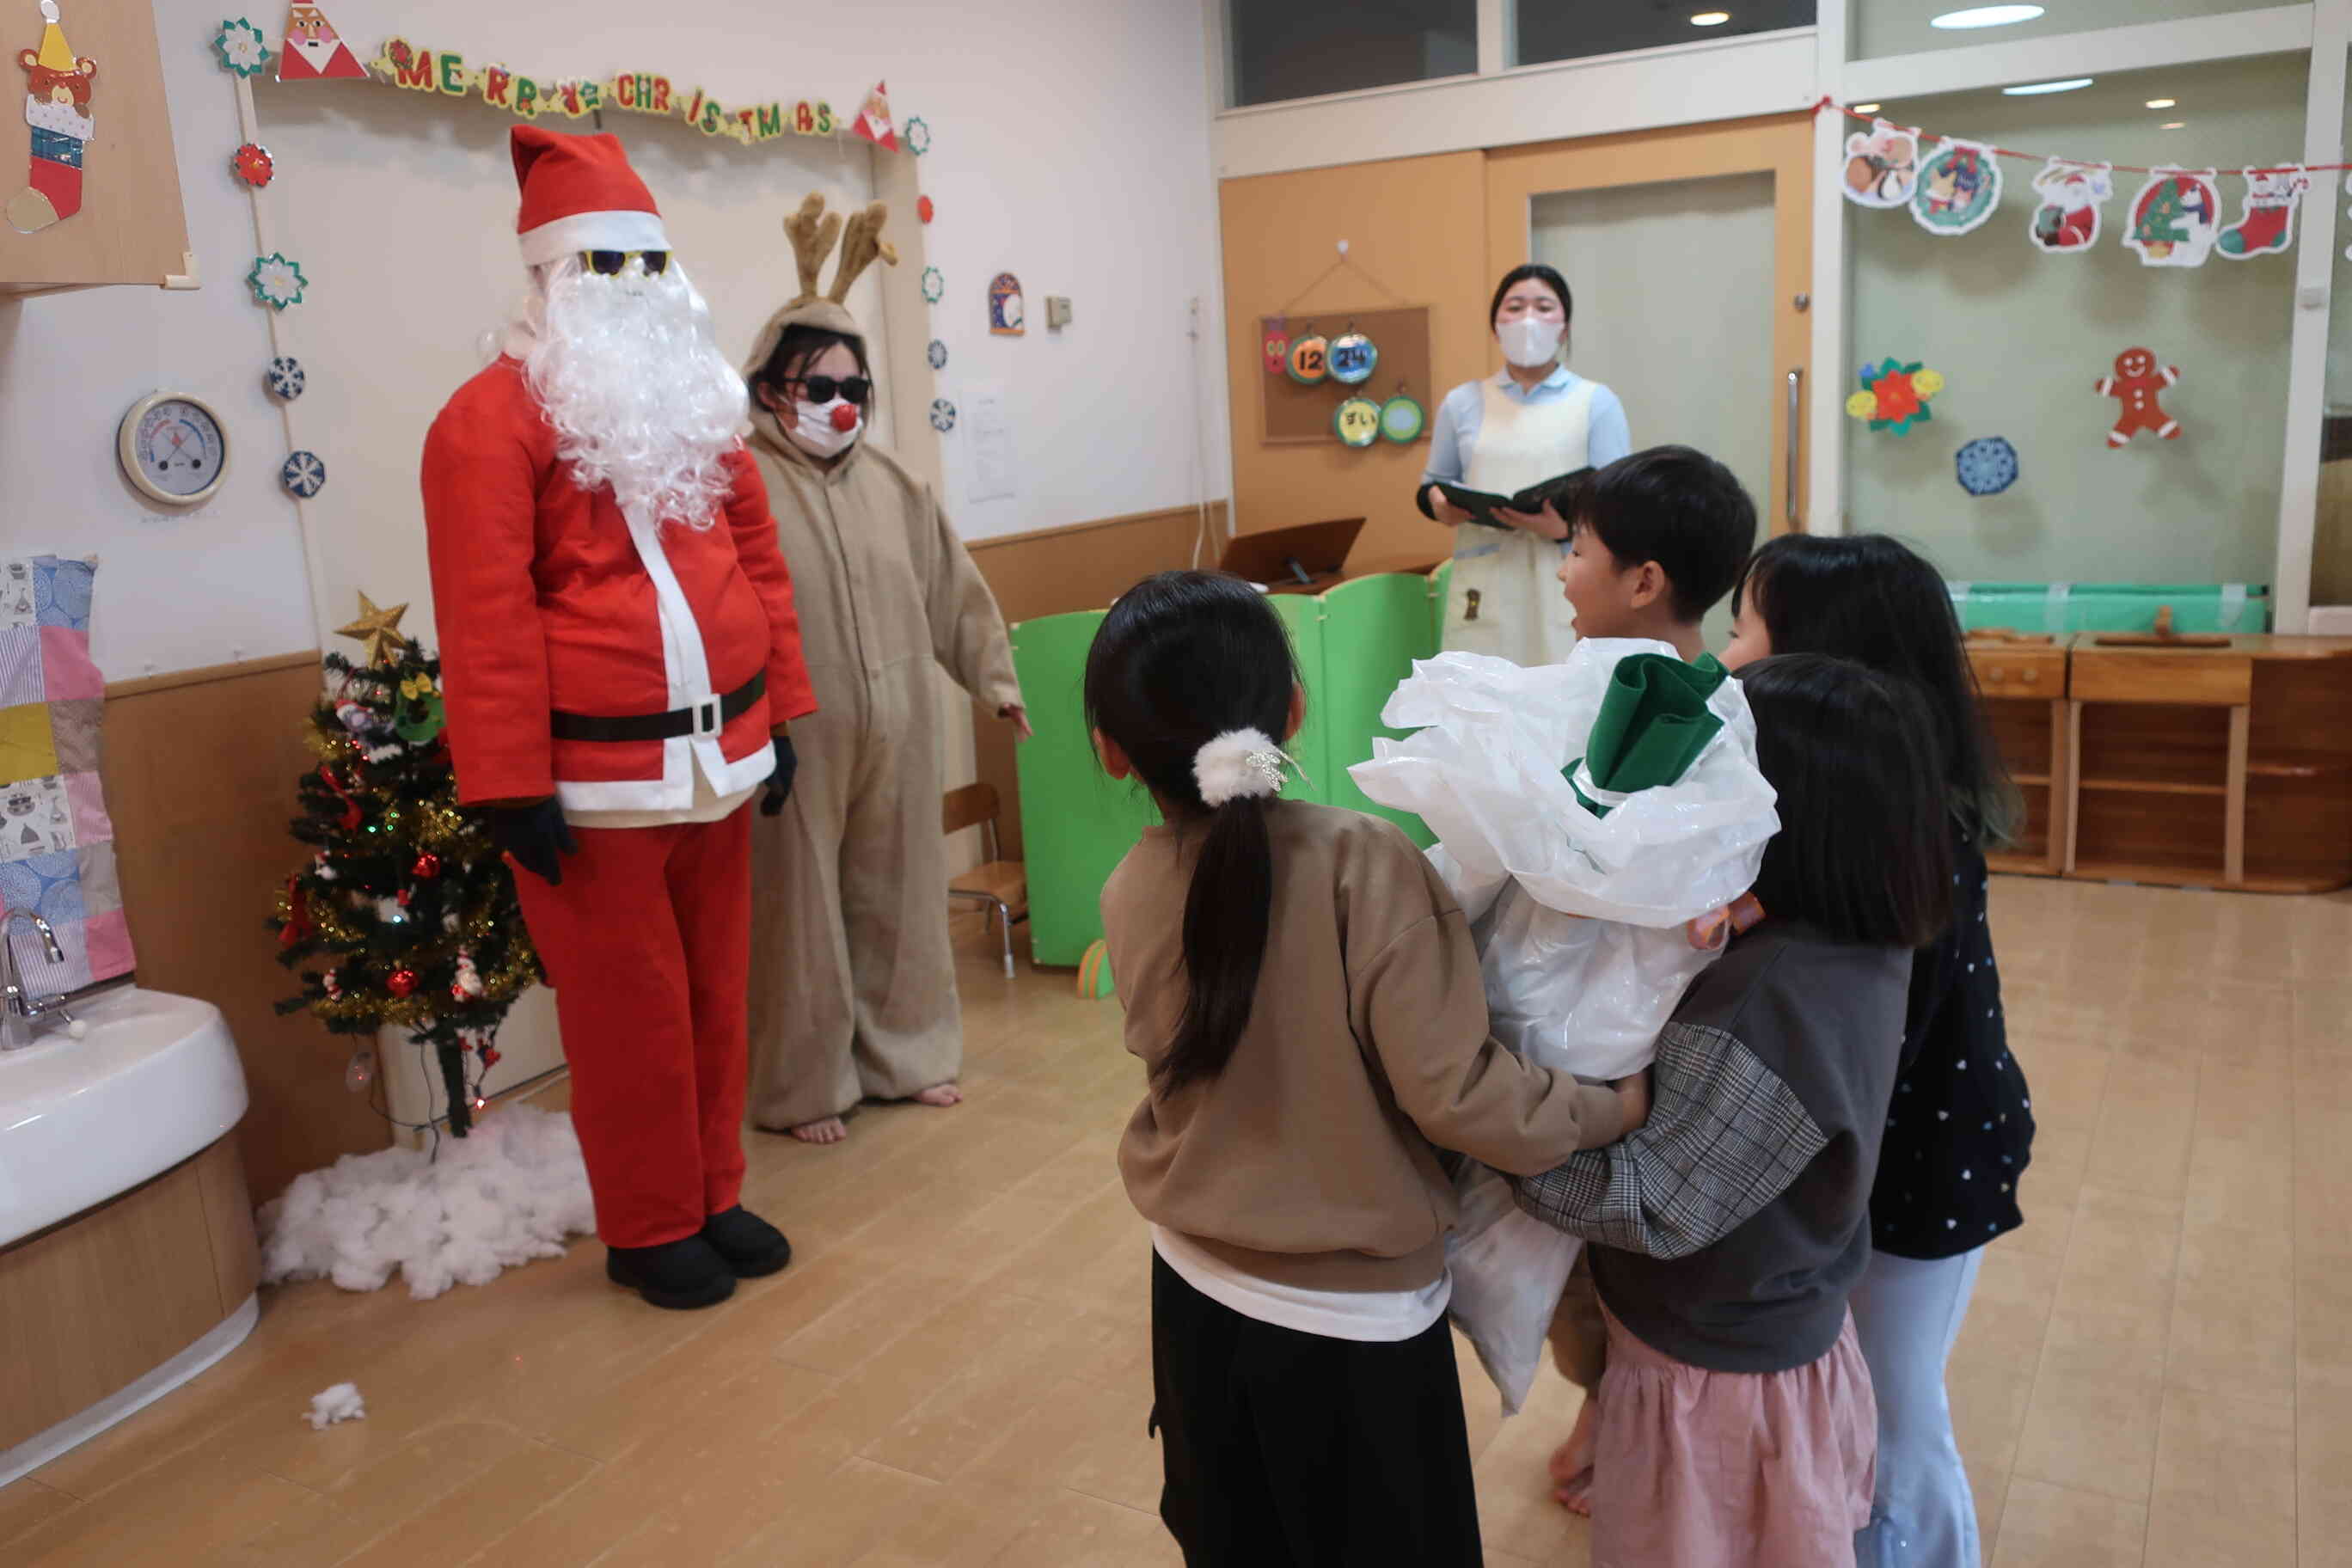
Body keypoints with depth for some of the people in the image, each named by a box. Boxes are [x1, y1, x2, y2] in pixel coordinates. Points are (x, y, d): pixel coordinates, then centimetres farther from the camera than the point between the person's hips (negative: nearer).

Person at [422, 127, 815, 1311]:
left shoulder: (695, 403, 13)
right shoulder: (492, 417, -9)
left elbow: (758, 560, 16)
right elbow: (485, 616, -14)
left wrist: (780, 711, 13)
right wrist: (511, 786, -16)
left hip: (716, 759, 6)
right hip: (596, 782, -6)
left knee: (713, 996, 15)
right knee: (631, 1016, 5)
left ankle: (713, 1197, 32)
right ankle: (648, 1231, 23)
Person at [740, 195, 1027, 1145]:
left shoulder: (890, 482, 10)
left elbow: (952, 587, 16)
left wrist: (993, 677, 19)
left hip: (896, 732, 5)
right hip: (797, 741, -5)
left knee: (896, 892, 16)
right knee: (803, 906, 6)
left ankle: (903, 1052, 34)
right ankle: (805, 1087, 22)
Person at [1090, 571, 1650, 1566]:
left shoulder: (1129, 895, -12)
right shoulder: (1368, 866, -26)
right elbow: (1451, 1093, -27)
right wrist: (1609, 1110, -9)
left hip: (1196, 1291, 4)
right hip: (1355, 1318, -3)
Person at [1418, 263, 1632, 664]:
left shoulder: (1597, 402, 7)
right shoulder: (1462, 402, 14)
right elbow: (1431, 485, 18)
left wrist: (1569, 527, -20)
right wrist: (1437, 504, -6)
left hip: (1565, 586, -1)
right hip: (1485, 586, 2)